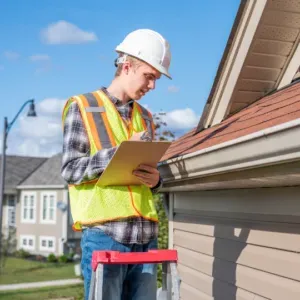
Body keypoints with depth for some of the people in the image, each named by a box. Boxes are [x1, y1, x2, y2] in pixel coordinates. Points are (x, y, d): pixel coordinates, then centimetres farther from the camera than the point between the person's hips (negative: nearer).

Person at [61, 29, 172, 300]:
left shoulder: (145, 117, 19)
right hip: (104, 233, -5)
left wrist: (156, 180, -2)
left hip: (146, 234, 5)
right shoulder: (82, 107, 3)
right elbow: (70, 169, -6)